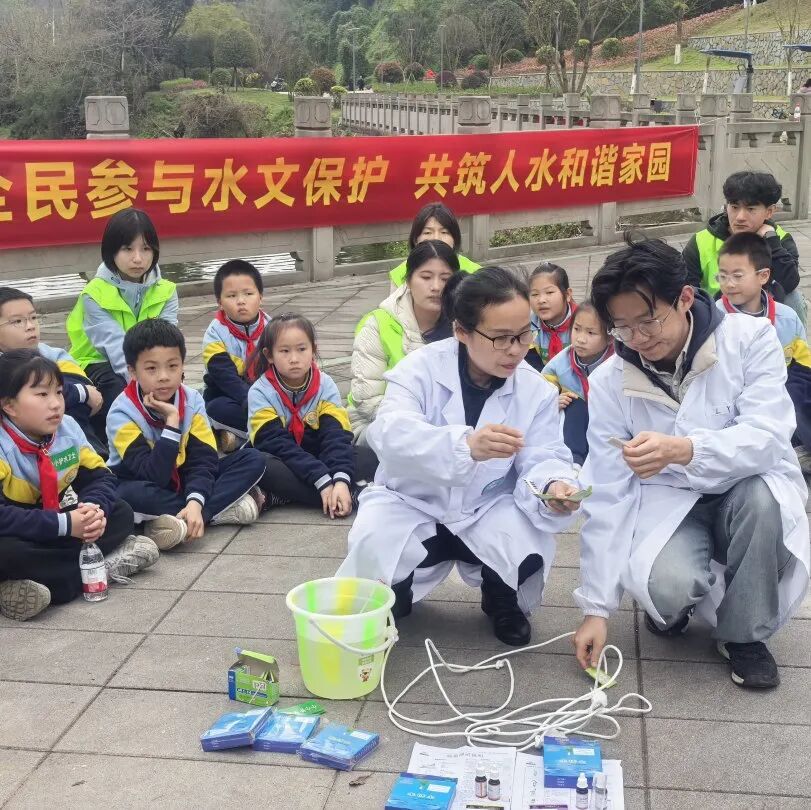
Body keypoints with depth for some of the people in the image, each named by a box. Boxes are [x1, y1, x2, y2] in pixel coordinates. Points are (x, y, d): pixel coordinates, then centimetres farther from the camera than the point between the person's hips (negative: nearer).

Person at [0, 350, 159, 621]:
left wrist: (94, 509, -24)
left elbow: (100, 477, 0)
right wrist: (65, 525, -34)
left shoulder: (67, 429, -5)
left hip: (53, 532, 7)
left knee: (121, 513, -5)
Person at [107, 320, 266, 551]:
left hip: (183, 480, 4)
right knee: (129, 495, -41)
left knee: (253, 460, -12)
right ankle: (227, 509, -26)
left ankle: (178, 522, -25)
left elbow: (203, 459, -16)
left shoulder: (192, 401, -10)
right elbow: (154, 476, -30)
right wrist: (171, 422, -33)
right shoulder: (122, 414, -22)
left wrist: (195, 502, -34)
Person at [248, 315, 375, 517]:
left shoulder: (325, 386, -5)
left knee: (366, 458, -21)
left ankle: (280, 496, -27)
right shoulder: (261, 392, -13)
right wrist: (323, 482, -32)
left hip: (318, 460, 3)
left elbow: (336, 436, -16)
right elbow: (278, 445, -22)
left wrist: (340, 481, -35)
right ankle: (354, 495, -34)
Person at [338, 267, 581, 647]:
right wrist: (465, 445, -54)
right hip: (411, 503, -2)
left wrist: (552, 486, -41)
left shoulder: (536, 390, -7)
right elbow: (389, 433, -35)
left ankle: (503, 599, 10)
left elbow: (542, 458, -13)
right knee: (372, 542, -33)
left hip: (486, 512, 2)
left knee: (532, 540, -30)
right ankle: (390, 596, 8)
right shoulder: (421, 367, -17)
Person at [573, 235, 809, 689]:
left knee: (761, 493, -36)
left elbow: (767, 438, -25)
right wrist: (597, 607, -12)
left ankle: (744, 633, -10)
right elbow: (607, 497, -10)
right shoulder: (610, 382, -10)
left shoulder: (750, 339, -14)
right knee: (667, 584, -32)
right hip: (667, 502, 0)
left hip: (747, 495, 0)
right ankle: (672, 604, 8)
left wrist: (684, 450, -45)